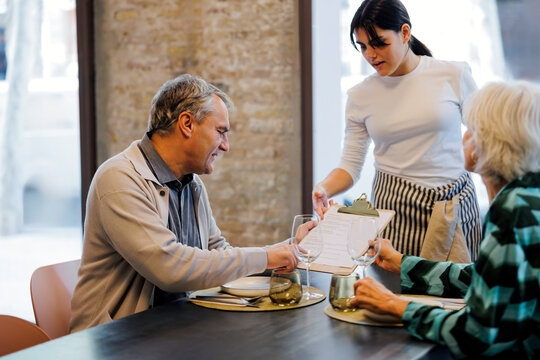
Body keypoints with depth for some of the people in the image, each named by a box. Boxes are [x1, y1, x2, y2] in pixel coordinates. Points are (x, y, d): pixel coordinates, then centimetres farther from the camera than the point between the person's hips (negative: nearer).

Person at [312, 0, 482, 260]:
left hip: (454, 200, 0)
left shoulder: (454, 76, -2)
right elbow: (350, 165, 3)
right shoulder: (360, 96, 2)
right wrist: (323, 189, -16)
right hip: (393, 208, 0)